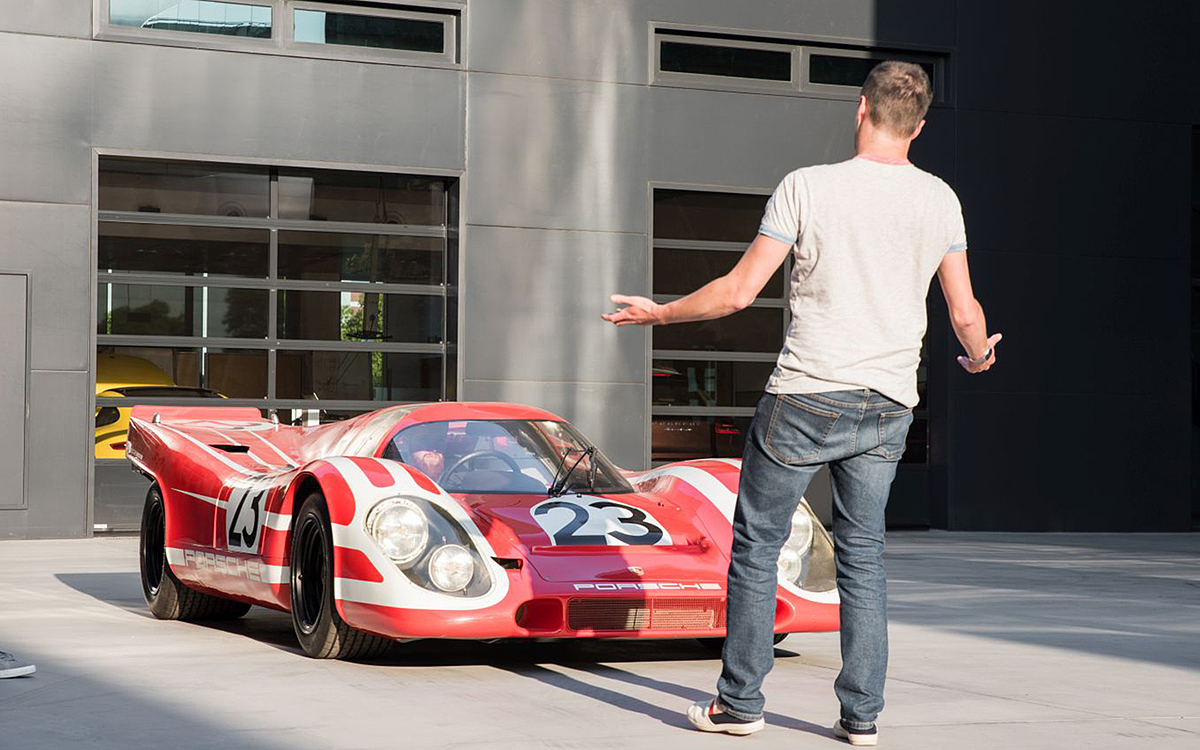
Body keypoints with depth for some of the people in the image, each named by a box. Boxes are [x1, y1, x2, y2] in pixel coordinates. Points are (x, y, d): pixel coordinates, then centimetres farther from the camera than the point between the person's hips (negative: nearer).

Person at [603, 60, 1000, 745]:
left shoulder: (807, 187, -8)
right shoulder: (939, 200, 3)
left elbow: (739, 292, -7)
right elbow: (966, 314, 6)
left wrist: (661, 313, 8)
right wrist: (979, 356, 28)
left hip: (805, 401, -4)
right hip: (888, 407, 4)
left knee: (757, 545, 8)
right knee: (863, 554, 13)